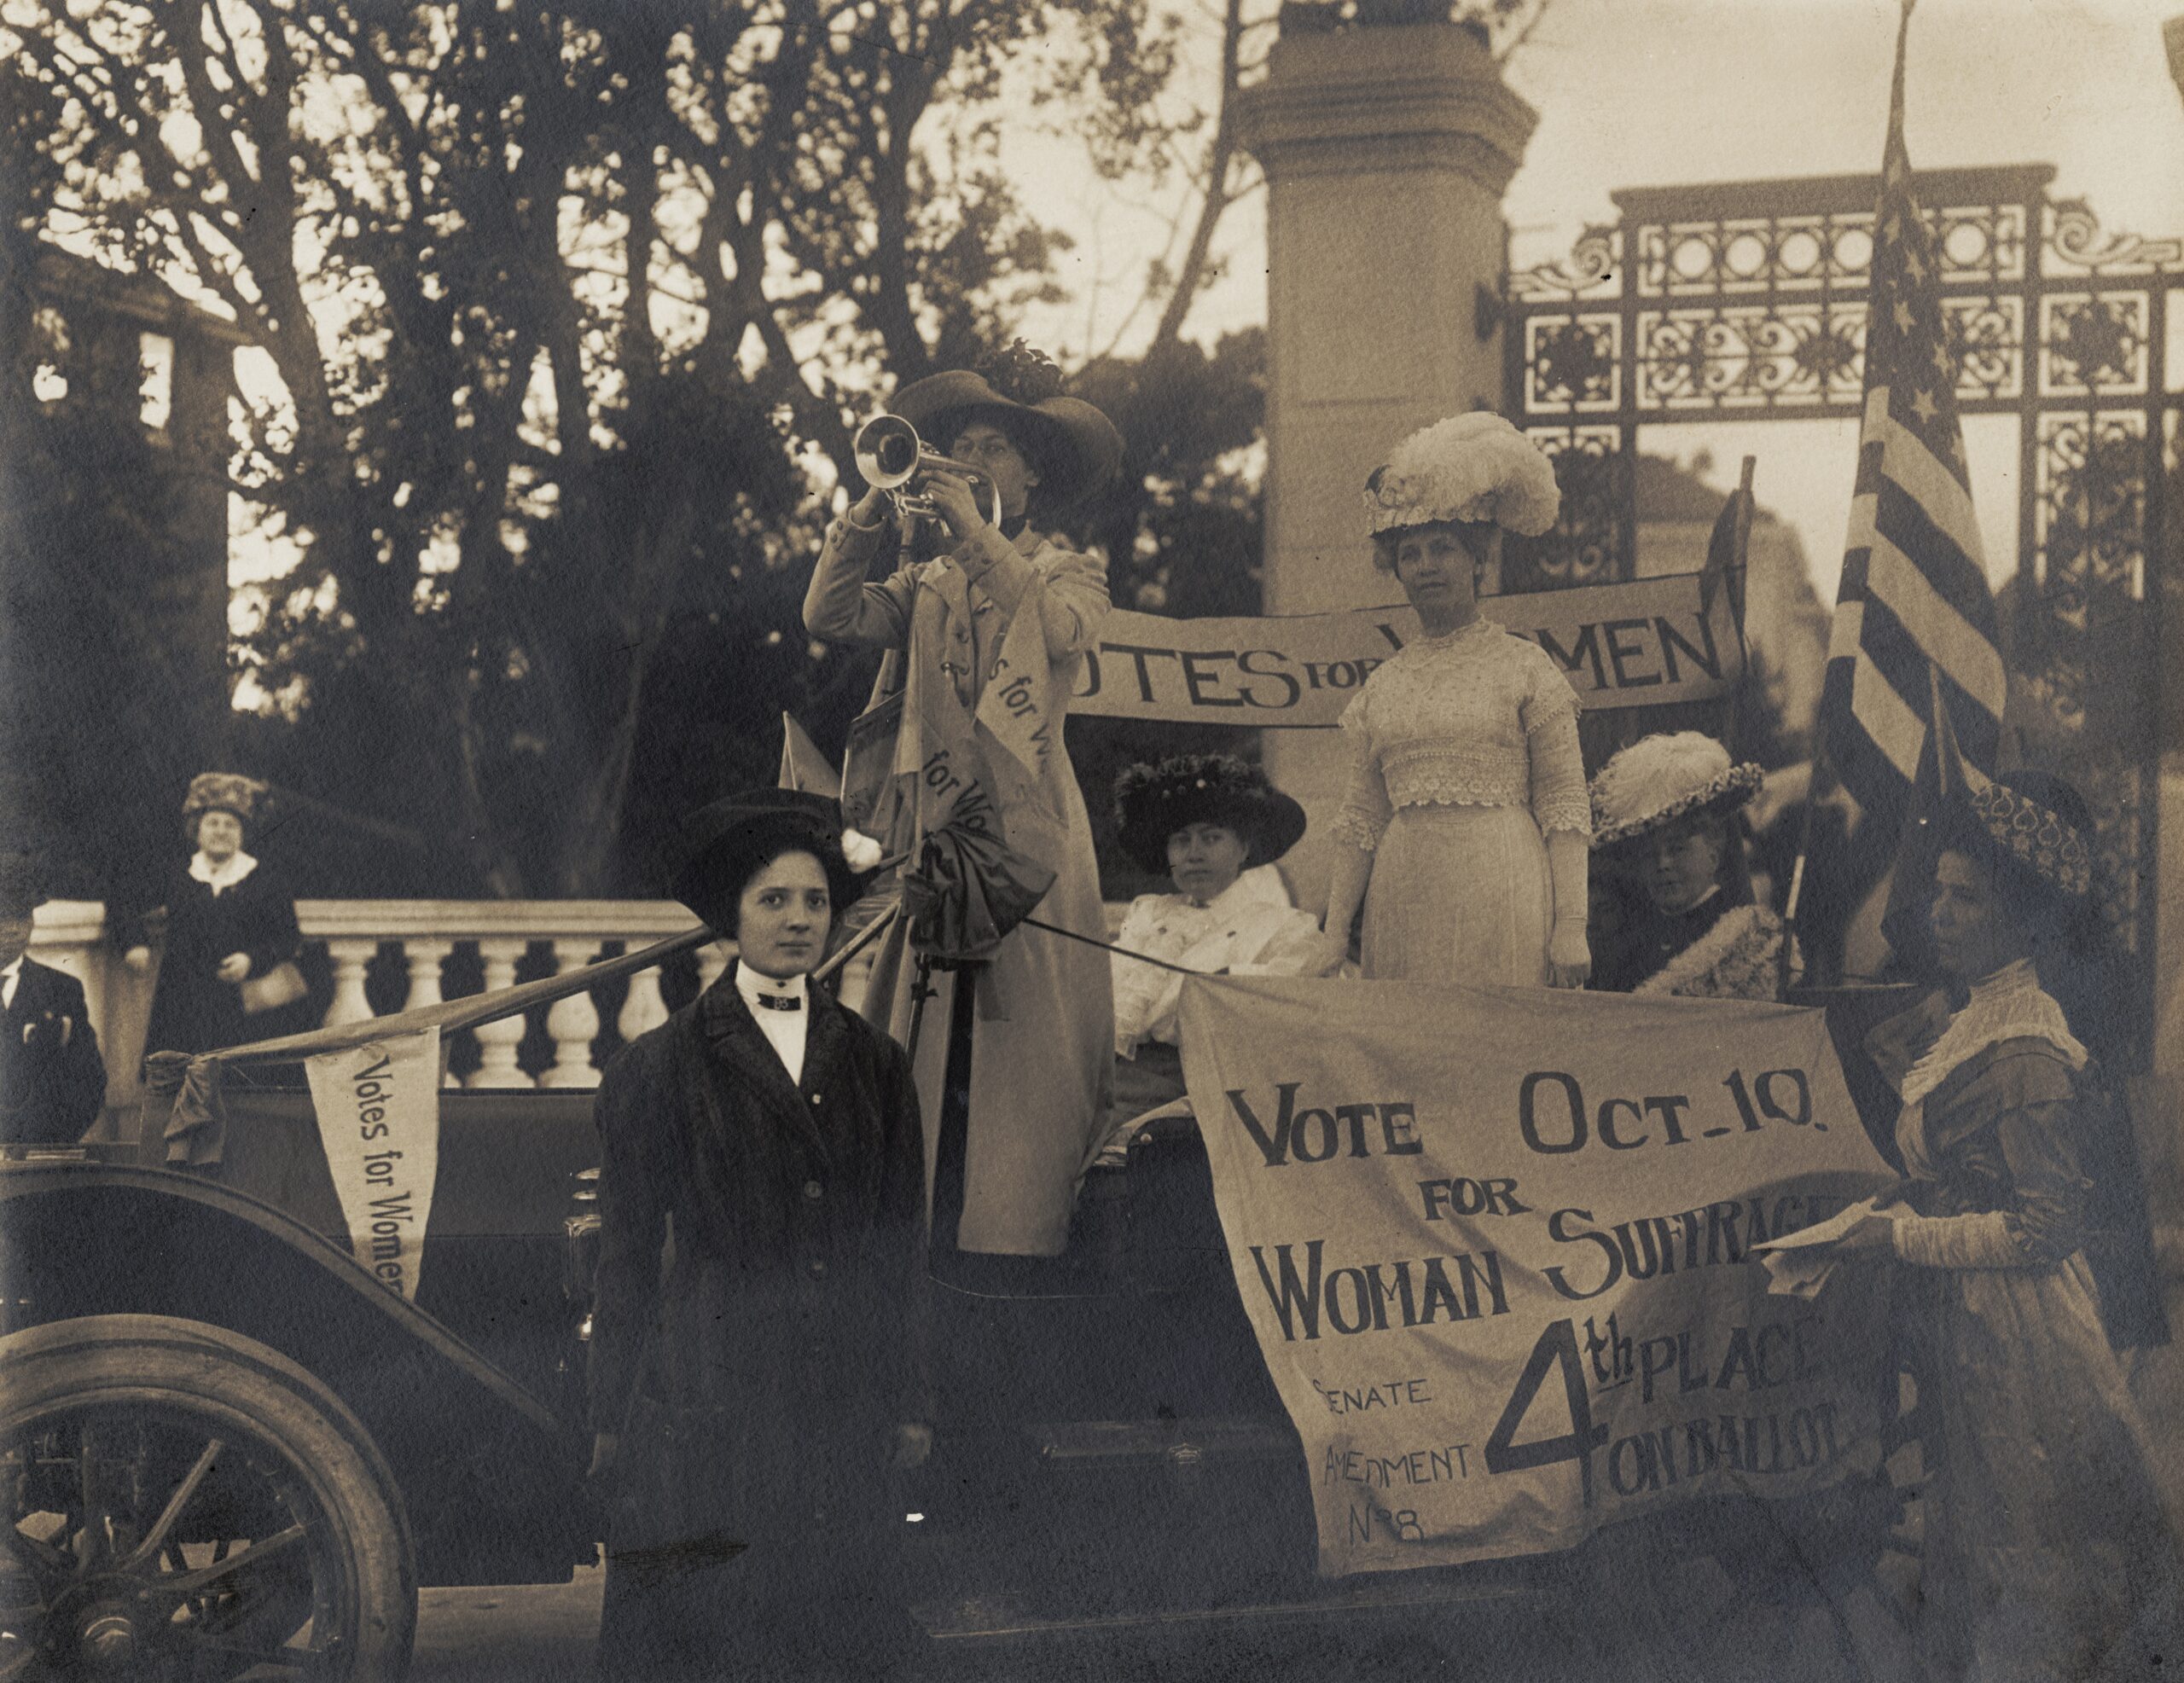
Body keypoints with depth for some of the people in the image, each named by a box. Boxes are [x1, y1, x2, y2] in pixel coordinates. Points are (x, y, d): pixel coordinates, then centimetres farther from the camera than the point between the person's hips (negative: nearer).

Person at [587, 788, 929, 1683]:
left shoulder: (873, 1063, 12)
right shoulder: (663, 1065, 3)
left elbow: (900, 1246, 13)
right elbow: (628, 1255, 4)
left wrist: (909, 1405, 10)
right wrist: (611, 1418, 2)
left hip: (845, 1408, 3)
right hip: (707, 1401, -3)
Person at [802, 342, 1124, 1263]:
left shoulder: (1069, 571, 10)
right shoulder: (926, 581, 18)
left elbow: (1065, 630, -14)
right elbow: (829, 616, 2)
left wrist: (979, 534, -17)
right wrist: (872, 513, -6)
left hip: (1024, 832, -3)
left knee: (1020, 1045, -7)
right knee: (925, 1047, -2)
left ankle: (1011, 1242, -4)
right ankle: (923, 1249, 1)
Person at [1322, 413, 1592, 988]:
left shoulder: (1525, 667, 3)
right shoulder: (1383, 685, 13)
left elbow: (1564, 804, -1)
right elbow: (1362, 820, 13)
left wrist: (1571, 926, -9)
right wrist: (1332, 938, 7)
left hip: (1503, 897, -3)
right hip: (1403, 902, 3)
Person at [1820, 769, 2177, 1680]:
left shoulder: (2027, 1054, -23)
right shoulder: (1961, 1012, 4)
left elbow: (2046, 1227, -22)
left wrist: (1904, 1236, -19)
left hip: (2015, 1332, -9)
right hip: (1960, 1319, 9)